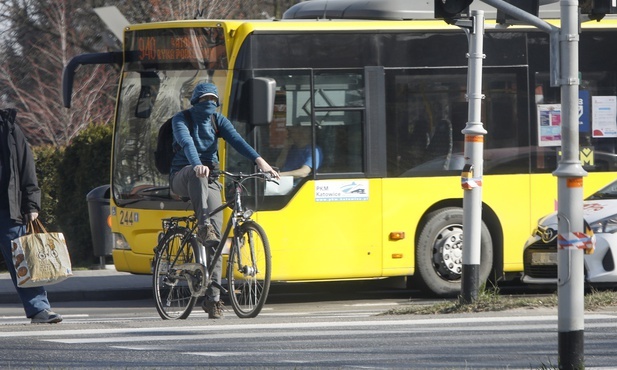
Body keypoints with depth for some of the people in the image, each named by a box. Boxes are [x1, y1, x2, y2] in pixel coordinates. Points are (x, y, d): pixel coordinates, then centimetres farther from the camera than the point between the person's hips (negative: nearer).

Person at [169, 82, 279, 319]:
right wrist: (198, 165, -48)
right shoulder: (181, 120, -7)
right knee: (198, 174, -41)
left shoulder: (218, 121, 5)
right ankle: (203, 226, -49)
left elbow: (237, 141, -12)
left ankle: (212, 298, -11)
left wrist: (259, 161, -30)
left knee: (216, 236, -11)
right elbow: (186, 143, -27)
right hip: (181, 178, -3)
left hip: (209, 182, 3)